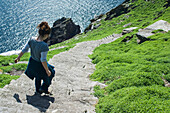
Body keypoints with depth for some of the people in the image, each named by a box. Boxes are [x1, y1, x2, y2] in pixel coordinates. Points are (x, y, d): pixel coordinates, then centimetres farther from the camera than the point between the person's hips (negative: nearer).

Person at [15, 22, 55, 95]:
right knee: (50, 74, 25)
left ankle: (38, 90, 54)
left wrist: (18, 58, 13)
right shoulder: (44, 46, -35)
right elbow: (43, 60, -30)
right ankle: (43, 88, 37)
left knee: (38, 77, 34)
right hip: (39, 65, -7)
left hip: (32, 62, 7)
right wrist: (47, 71, -15)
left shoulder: (31, 40, -17)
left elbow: (24, 50, -4)